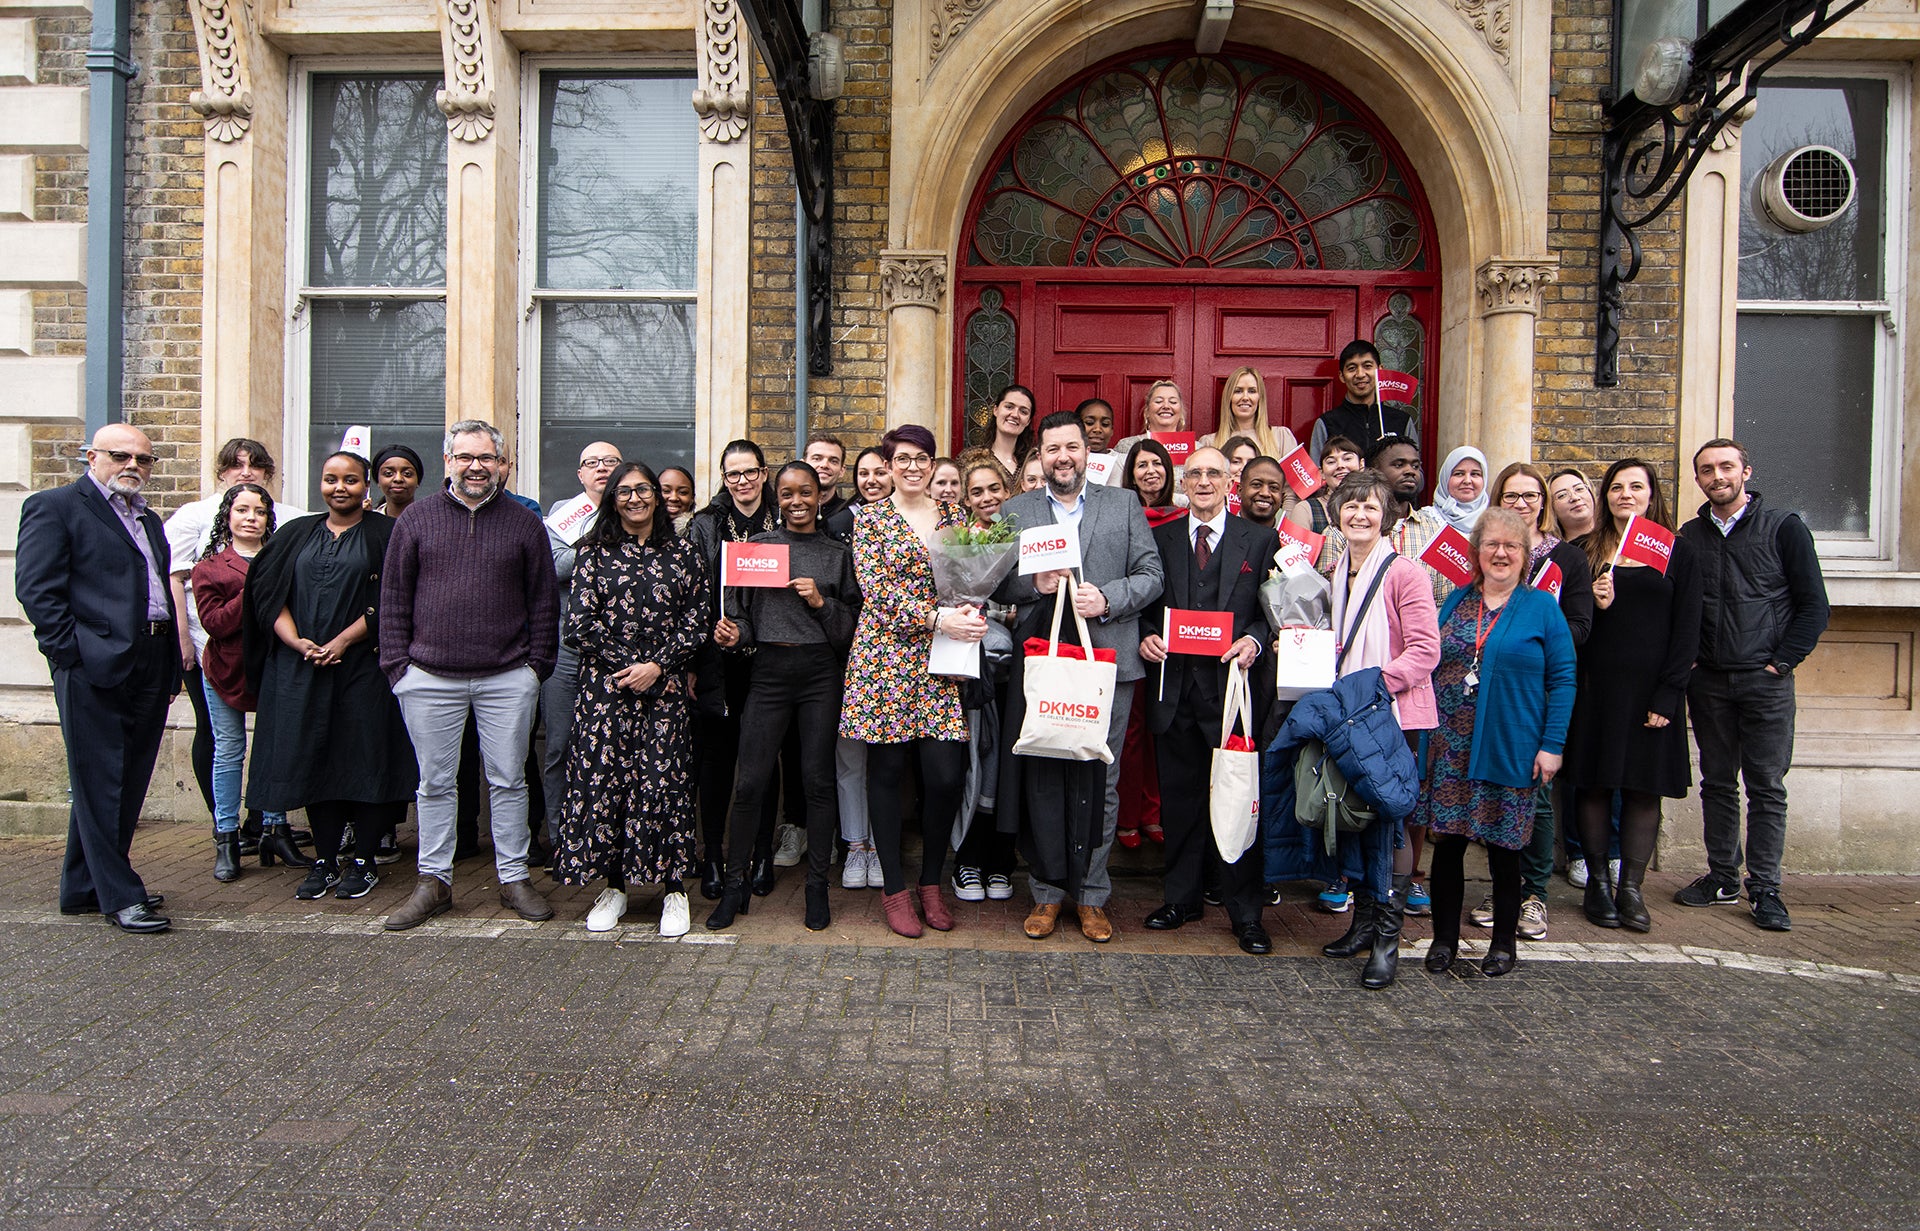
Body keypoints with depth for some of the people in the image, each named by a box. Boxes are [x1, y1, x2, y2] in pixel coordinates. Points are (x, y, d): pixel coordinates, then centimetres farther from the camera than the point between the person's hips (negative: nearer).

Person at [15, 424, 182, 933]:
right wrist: (73, 655, -15)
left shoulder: (148, 520, 22)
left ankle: (83, 888, 25)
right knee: (101, 786, -1)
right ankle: (119, 896, 5)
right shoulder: (54, 507, -1)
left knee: (128, 783, 12)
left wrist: (172, 665, 13)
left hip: (150, 671, 8)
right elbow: (36, 589, -9)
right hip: (95, 668, -8)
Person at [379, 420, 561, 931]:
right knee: (435, 783, 9)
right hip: (429, 677, 1)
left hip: (508, 678, 0)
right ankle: (434, 881, 21)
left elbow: (544, 601, 7)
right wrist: (397, 662, 0)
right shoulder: (417, 519, 7)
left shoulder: (524, 523, 6)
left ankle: (514, 878, 18)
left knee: (508, 780, 6)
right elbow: (394, 597, 7)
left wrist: (538, 663, 1)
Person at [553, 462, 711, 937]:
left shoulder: (684, 554, 8)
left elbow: (698, 622, 3)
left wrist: (657, 666, -9)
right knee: (603, 779, 1)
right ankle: (613, 886, 14)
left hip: (666, 688, 0)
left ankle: (674, 889, 8)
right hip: (604, 686, 1)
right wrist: (628, 666, -9)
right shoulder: (593, 552, 7)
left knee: (665, 782, -3)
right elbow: (581, 621, -1)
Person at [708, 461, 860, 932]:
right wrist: (735, 632, -10)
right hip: (769, 669, 0)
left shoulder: (838, 553, 9)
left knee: (818, 778, 3)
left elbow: (852, 624, 5)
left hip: (821, 672, 0)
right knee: (751, 781, -1)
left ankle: (817, 887, 16)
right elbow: (742, 612, 10)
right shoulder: (756, 546, 9)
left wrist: (821, 602, -10)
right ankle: (735, 884, 14)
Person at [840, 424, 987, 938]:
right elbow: (876, 587, -8)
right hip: (885, 655, -2)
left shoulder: (954, 516, 14)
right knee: (887, 770, 3)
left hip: (941, 662, 3)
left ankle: (931, 882, 18)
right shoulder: (870, 517, 3)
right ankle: (894, 888, 17)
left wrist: (972, 616, -8)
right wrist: (937, 617, -18)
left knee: (946, 775, -3)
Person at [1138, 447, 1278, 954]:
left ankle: (1245, 911, 13)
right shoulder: (1159, 538, 12)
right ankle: (1182, 897, 25)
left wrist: (1253, 640, -14)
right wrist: (1146, 637, -6)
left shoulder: (1261, 541, 7)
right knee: (1179, 797, 10)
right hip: (1175, 685, 2)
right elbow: (1145, 605, 13)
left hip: (1233, 685, -2)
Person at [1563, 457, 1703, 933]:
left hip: (1651, 691, 0)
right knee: (1593, 783, 3)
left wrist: (1668, 694, -8)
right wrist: (1593, 605, -15)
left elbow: (1687, 631, 0)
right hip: (1595, 687, 1)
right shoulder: (1584, 553, 7)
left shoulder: (1679, 554, 5)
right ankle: (1598, 882, 15)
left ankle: (1630, 888, 11)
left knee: (1644, 789, 3)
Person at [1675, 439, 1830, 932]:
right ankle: (1722, 877, 19)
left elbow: (1814, 605, -1)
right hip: (1708, 682, 3)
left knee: (1767, 786, 0)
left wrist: (1781, 662, -7)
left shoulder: (1784, 528, 0)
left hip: (1765, 682, -3)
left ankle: (1764, 890, 7)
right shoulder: (1688, 536, 8)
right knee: (1717, 783, 9)